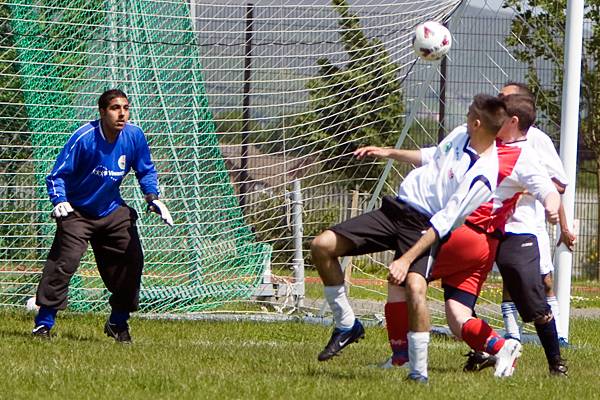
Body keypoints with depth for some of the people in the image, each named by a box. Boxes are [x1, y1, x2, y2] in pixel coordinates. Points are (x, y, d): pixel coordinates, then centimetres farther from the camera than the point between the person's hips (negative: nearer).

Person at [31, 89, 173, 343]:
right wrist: (59, 201, -35)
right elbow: (57, 175, -18)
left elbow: (146, 171, 8)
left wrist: (152, 197, -8)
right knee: (64, 262, -19)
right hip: (77, 212, -5)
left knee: (132, 261, 1)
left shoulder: (134, 136, -9)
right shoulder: (84, 138, -23)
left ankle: (118, 323, 19)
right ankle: (44, 323, -12)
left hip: (113, 212, 5)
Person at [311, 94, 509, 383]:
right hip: (396, 209, 7)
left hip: (424, 229, -7)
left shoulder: (484, 175, -22)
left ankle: (418, 370, -17)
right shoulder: (461, 136, 2)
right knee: (322, 246, -4)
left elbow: (444, 223, -25)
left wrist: (407, 260, -28)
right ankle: (346, 325, 11)